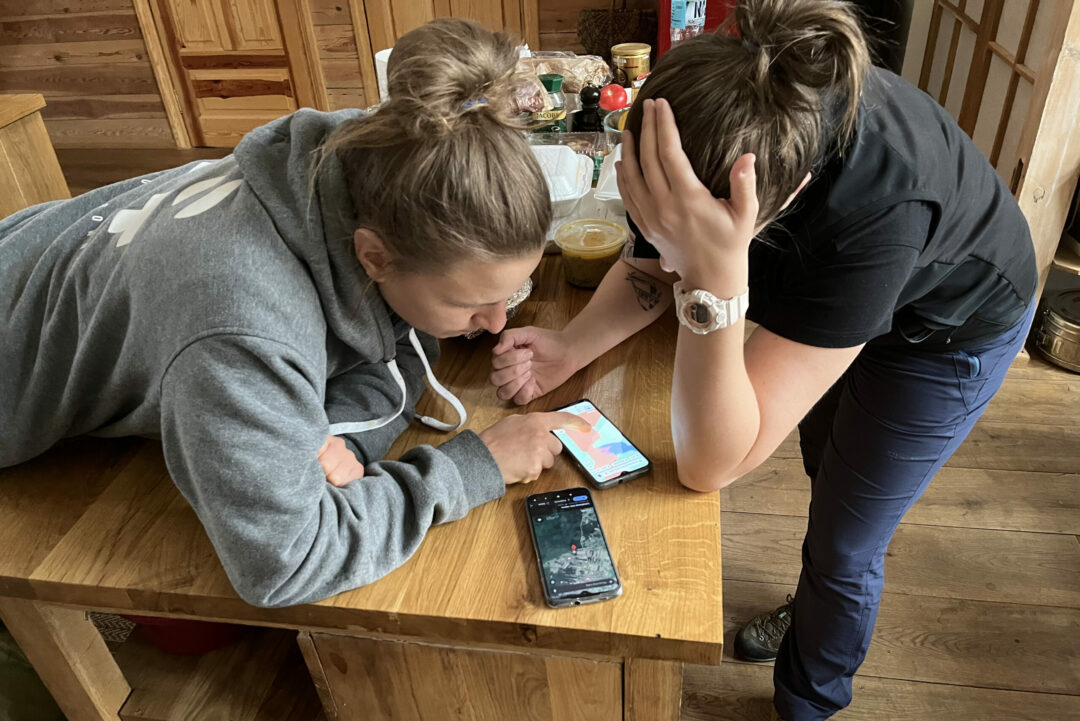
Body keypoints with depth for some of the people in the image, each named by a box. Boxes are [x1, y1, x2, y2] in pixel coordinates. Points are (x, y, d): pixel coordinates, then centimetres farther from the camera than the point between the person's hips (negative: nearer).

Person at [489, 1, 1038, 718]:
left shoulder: (873, 206, -48)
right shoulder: (698, 136, -31)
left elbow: (711, 464, -46)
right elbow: (650, 269, -12)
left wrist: (715, 273, -58)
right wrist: (570, 348, -30)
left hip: (951, 328, -5)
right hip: (822, 295, 6)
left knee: (843, 546, 5)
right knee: (829, 482, 26)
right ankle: (812, 619, 57)